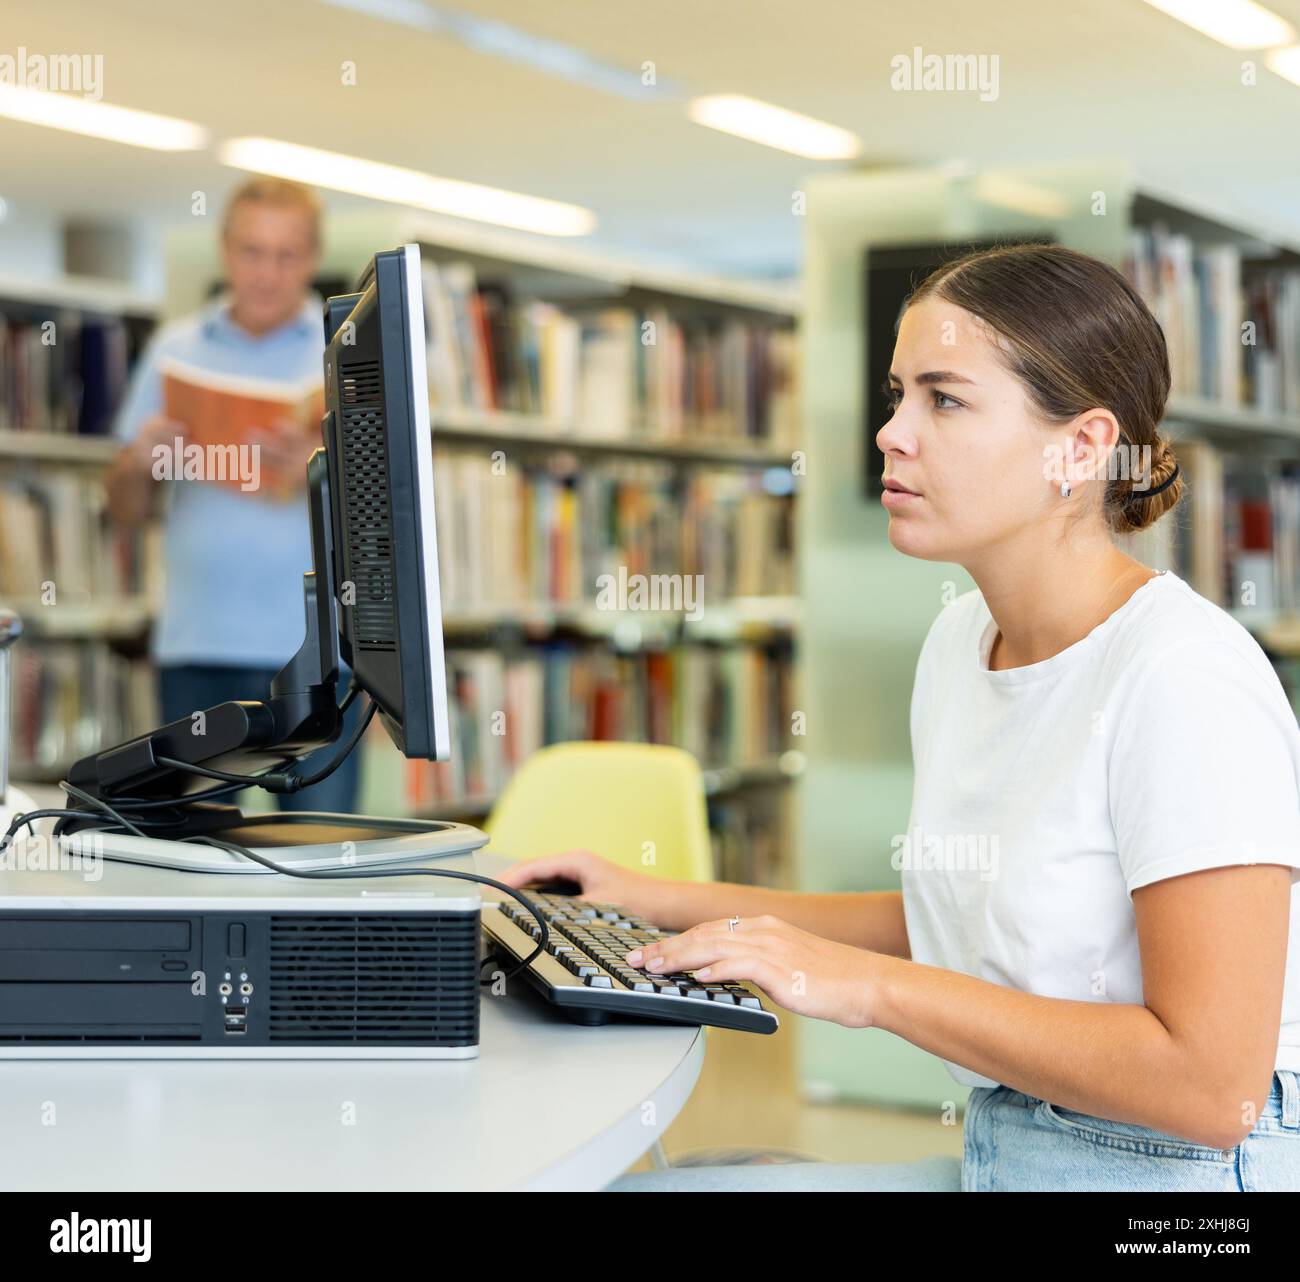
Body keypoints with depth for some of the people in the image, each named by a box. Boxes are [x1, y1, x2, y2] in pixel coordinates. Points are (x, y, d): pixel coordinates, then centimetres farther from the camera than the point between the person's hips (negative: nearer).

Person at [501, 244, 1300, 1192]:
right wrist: (662, 902, 14)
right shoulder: (960, 640, 8)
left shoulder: (1186, 678, -19)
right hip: (994, 1153, 8)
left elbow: (1210, 1085, -24)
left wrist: (866, 988, -21)